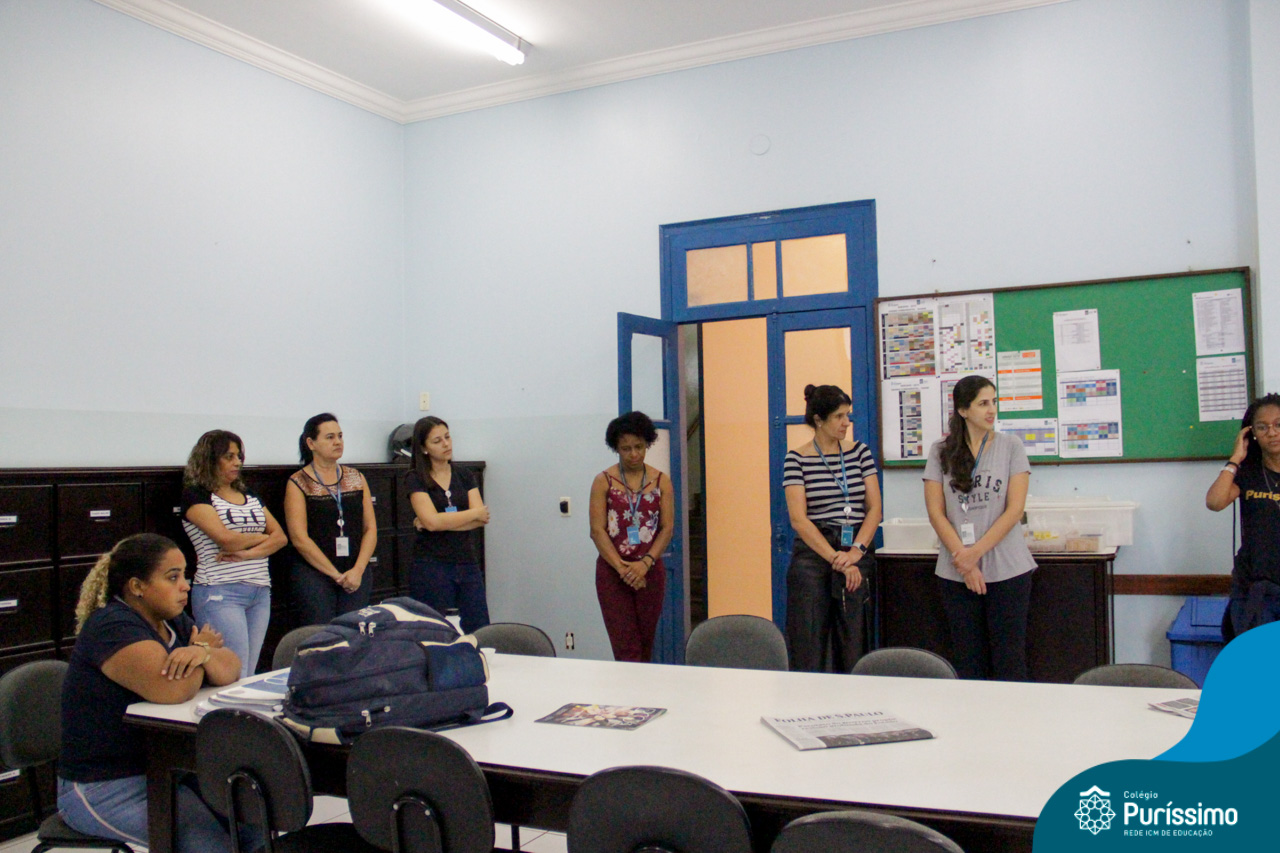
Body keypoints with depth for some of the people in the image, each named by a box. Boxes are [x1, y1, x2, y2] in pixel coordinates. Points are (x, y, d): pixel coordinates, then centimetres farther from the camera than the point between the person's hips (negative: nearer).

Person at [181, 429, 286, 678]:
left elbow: (280, 537, 8)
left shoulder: (250, 497, 18)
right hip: (220, 594, -6)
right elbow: (226, 538, -15)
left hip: (260, 593, 6)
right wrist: (262, 537, 4)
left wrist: (248, 553, -10)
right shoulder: (196, 495, -1)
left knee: (249, 676, 5)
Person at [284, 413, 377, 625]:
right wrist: (336, 575, -10)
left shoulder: (355, 478, 12)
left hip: (357, 574, 3)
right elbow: (299, 538, -7)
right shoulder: (298, 483, 0)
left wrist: (358, 570, -6)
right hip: (314, 574, -3)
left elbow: (371, 528, 8)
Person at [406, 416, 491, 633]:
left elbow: (482, 519, -1)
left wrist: (443, 521, -12)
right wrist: (474, 513, -7)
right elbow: (432, 521, -16)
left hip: (467, 564, 4)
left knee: (479, 632, 1)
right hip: (431, 566, -4)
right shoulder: (416, 479, -2)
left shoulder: (464, 476, 11)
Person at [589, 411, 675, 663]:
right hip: (612, 571, -2)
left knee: (645, 645, 9)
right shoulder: (603, 481, 0)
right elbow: (597, 531, -6)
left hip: (650, 571, 2)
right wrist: (622, 568, -14)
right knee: (626, 648, -6)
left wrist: (645, 563, -14)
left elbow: (667, 528, 0)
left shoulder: (660, 481, 5)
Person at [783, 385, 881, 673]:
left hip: (857, 555, 3)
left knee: (852, 647, 4)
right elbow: (799, 520, -7)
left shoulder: (860, 451, 11)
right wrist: (837, 559, -14)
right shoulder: (796, 459, 0)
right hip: (812, 555, -3)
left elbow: (875, 508, 6)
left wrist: (856, 551, -9)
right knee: (809, 651, -3)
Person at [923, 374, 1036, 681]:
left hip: (1007, 570, -1)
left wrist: (976, 552, -12)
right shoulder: (941, 451, 4)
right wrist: (964, 560, -10)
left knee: (1009, 659, 2)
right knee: (967, 661, 8)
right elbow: (936, 512, -1)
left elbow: (1014, 510, -4)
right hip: (956, 572, 1)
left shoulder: (1010, 447, 2)